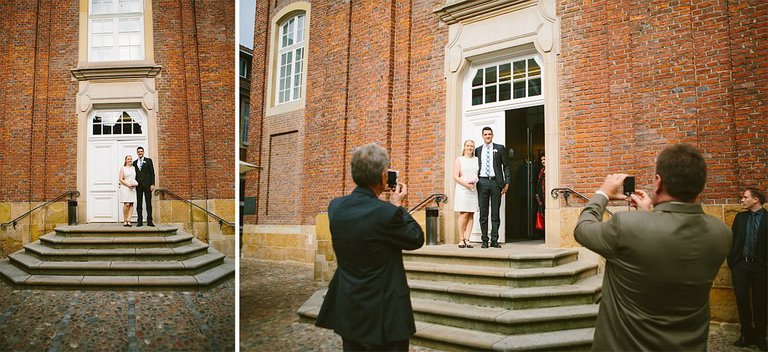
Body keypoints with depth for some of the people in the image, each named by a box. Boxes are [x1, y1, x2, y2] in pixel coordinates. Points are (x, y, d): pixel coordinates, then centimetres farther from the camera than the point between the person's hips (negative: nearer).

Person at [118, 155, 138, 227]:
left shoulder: (134, 168, 15)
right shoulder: (123, 168, 4)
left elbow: (136, 178, 18)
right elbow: (120, 179, -2)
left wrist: (135, 184, -3)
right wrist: (128, 185, -13)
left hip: (133, 188, 4)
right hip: (125, 188, -4)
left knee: (131, 204, -3)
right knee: (127, 204, -13)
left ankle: (128, 221, -3)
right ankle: (125, 220, -1)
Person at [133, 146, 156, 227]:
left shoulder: (148, 160, 6)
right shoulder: (134, 162, 14)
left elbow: (152, 173, 1)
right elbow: (134, 174, 15)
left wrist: (152, 184, -7)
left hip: (147, 184, -3)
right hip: (138, 185, 3)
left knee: (148, 203, -2)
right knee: (139, 204, 2)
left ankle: (149, 221, 0)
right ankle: (140, 221, 4)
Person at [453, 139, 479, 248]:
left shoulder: (477, 160, 15)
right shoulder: (459, 159, 7)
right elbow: (455, 176, -1)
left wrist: (475, 182, -6)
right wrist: (466, 184, -12)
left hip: (473, 190, 3)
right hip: (462, 189, -3)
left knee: (471, 215, -2)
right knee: (464, 214, -11)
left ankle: (467, 239, 0)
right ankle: (461, 239, -4)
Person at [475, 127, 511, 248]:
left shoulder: (500, 148, 8)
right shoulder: (478, 150, 13)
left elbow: (506, 166, 6)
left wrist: (507, 183, -2)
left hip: (495, 182, -1)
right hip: (482, 182, 1)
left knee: (495, 213, 2)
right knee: (483, 213, 2)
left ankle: (494, 240, 6)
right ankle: (484, 240, 7)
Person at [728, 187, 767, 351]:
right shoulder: (740, 217, 7)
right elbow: (732, 239, 7)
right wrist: (731, 261, 1)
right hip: (740, 265, 3)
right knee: (742, 300, 6)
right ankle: (747, 334, 17)